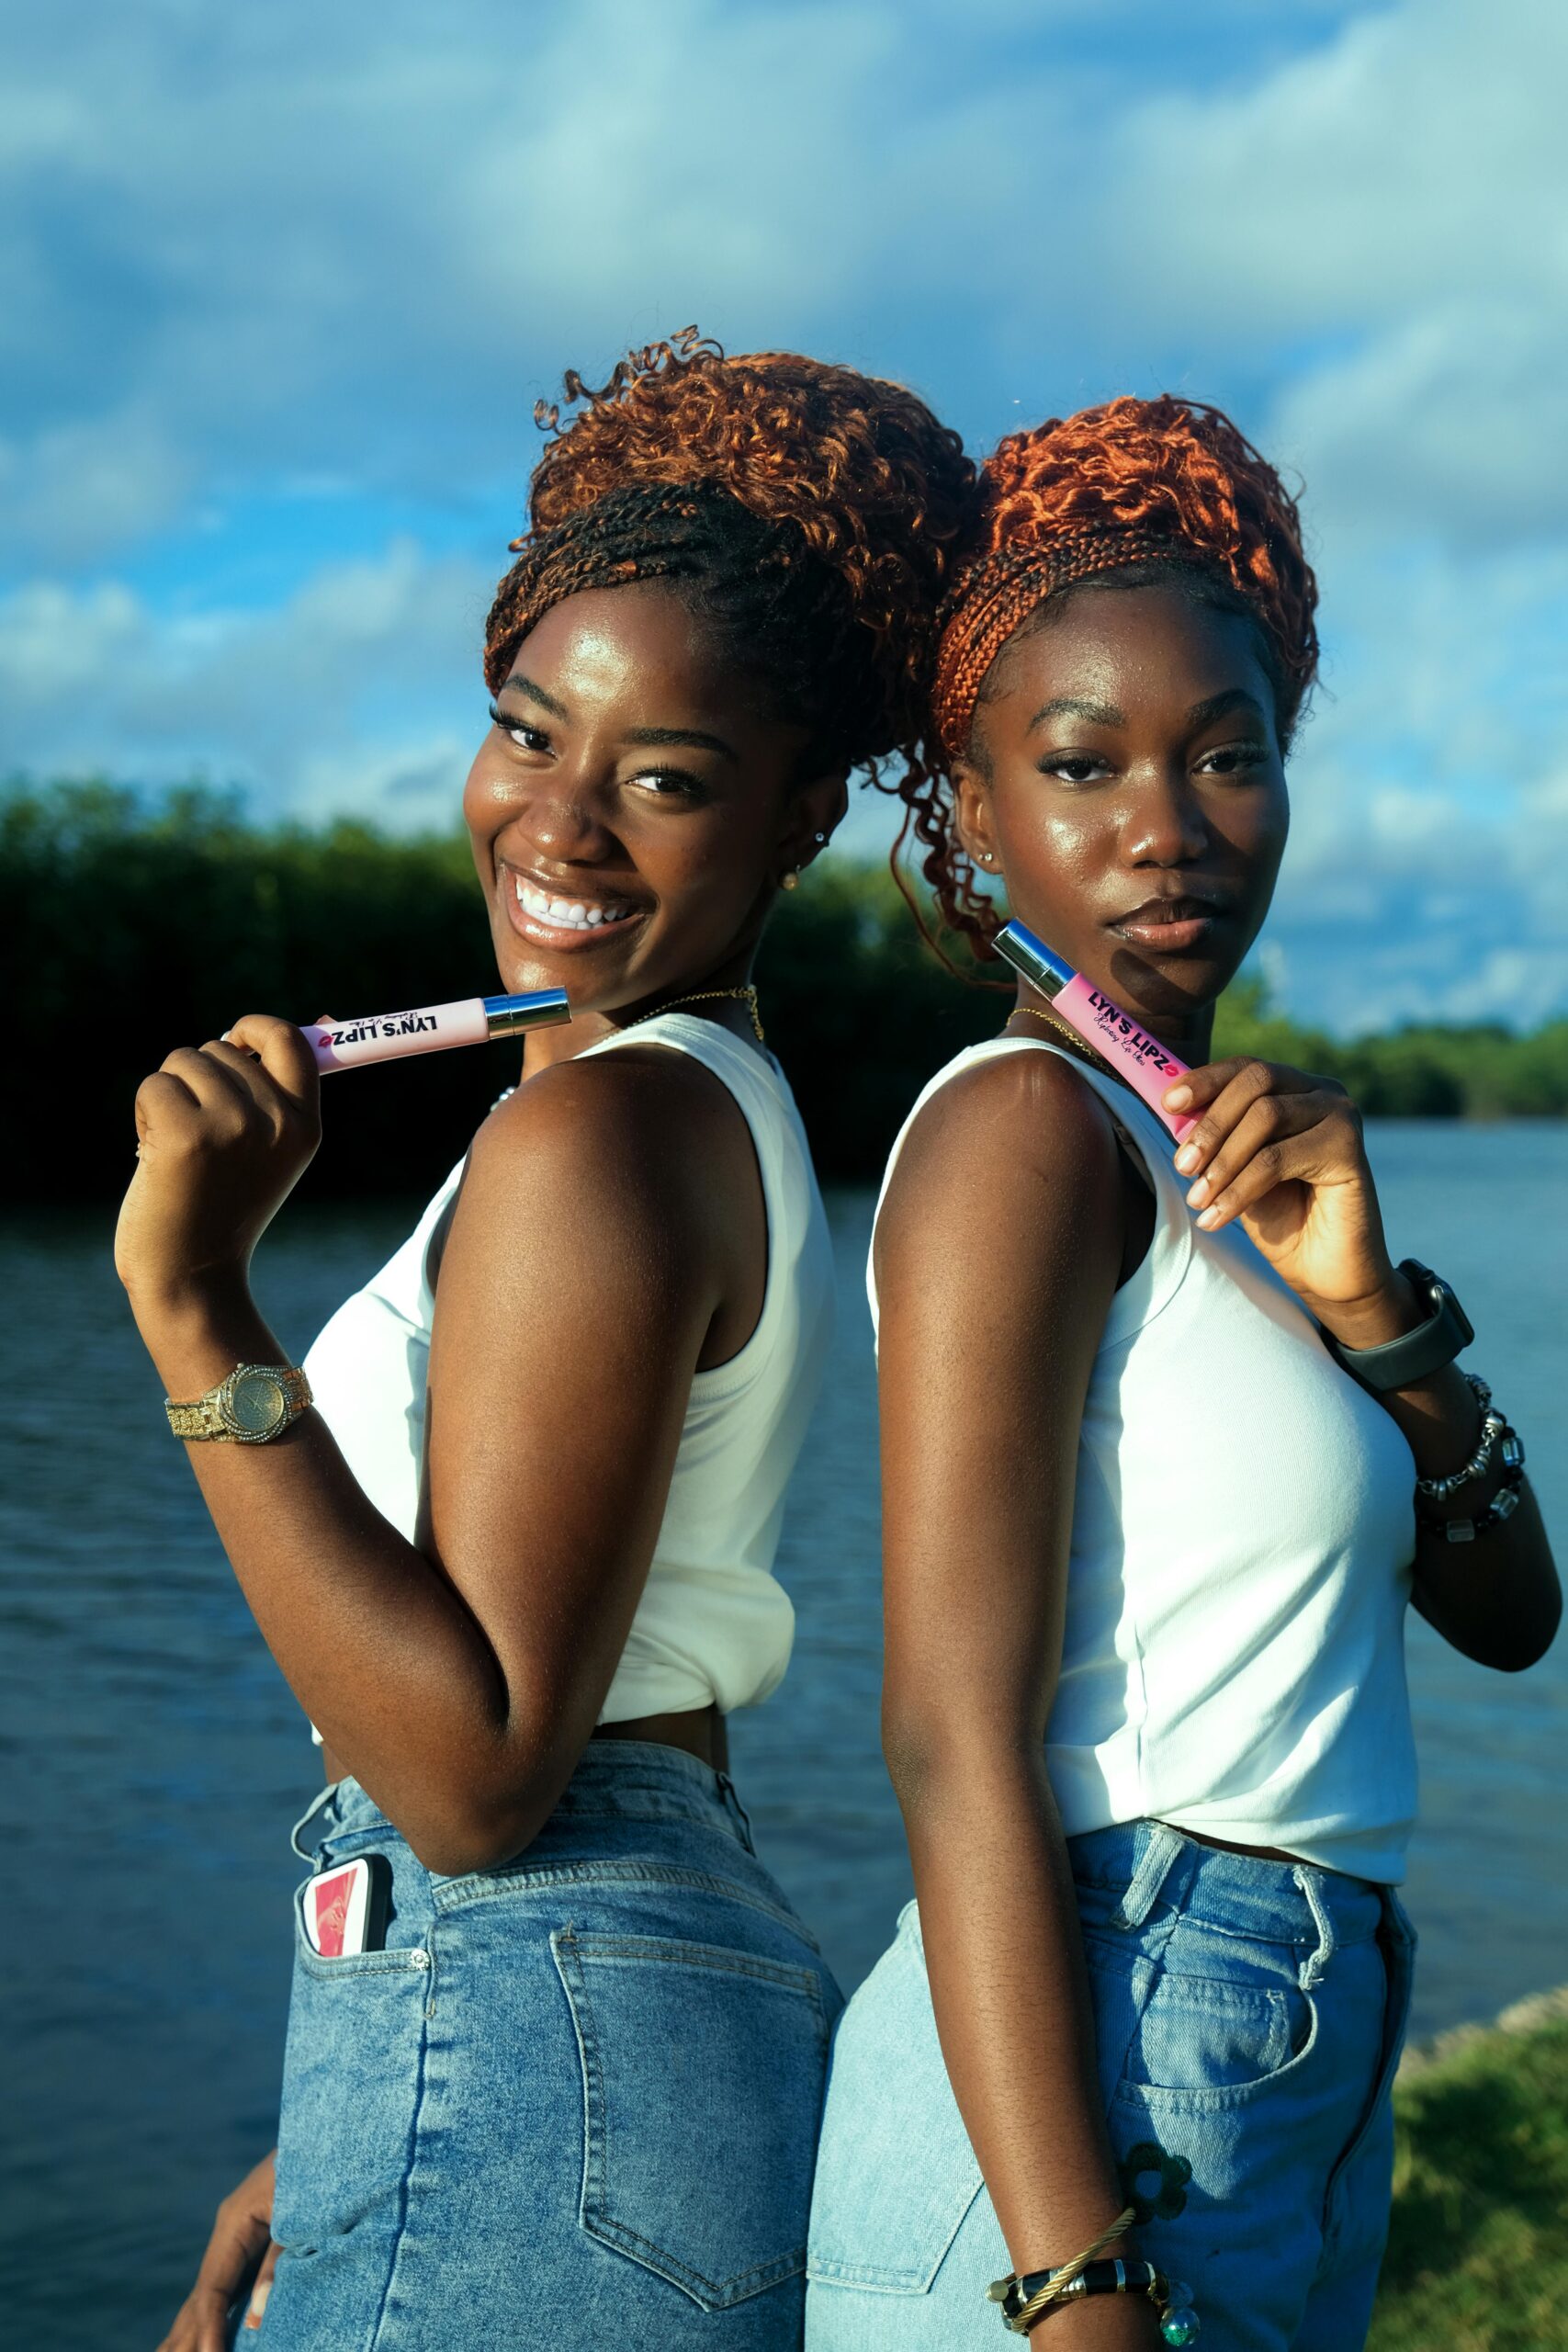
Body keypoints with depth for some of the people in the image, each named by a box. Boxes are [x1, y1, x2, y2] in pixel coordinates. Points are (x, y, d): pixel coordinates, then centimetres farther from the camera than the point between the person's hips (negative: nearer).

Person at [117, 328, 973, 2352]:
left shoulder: (595, 1130, -16)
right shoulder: (715, 1107, 13)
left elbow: (478, 1773, -21)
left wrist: (193, 1305, -21)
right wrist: (321, 2162, 17)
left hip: (533, 2095, -9)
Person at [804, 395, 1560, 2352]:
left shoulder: (1213, 1157, 11)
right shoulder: (1025, 1121, -13)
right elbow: (956, 1738, -20)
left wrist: (1364, 1296, -8)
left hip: (1283, 2092, 8)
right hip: (1098, 2098, -8)